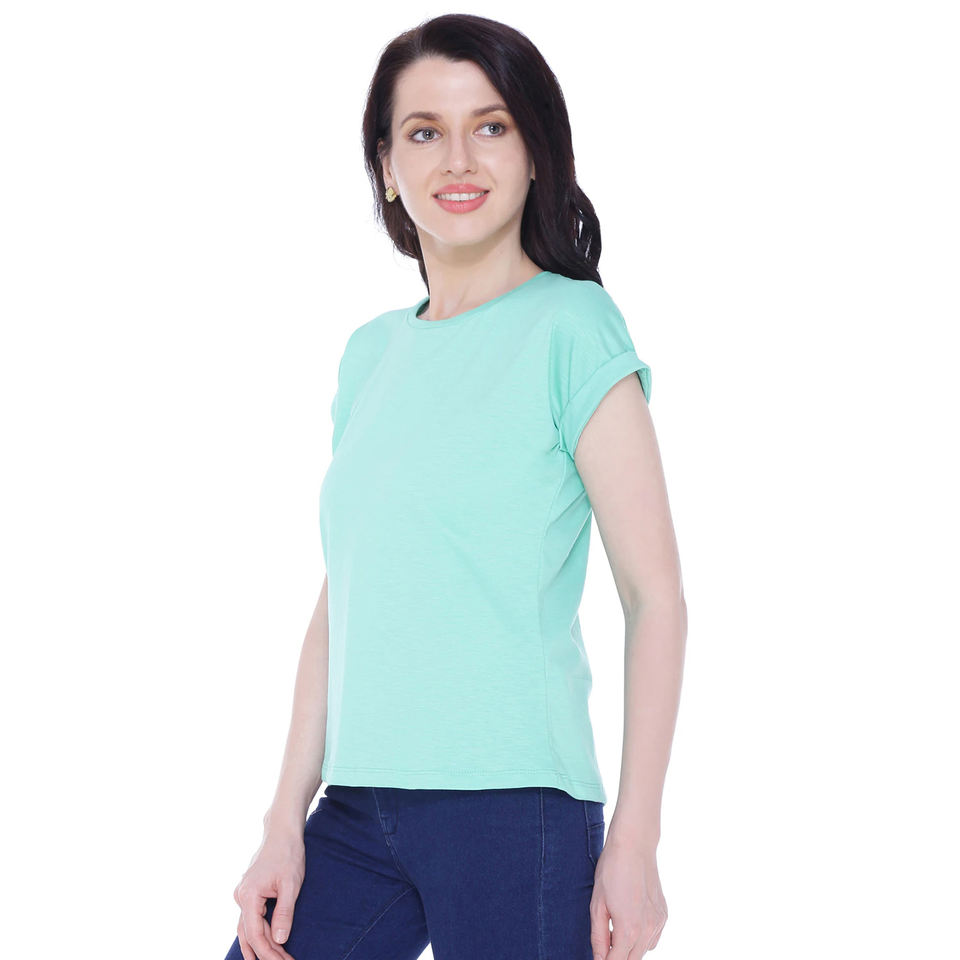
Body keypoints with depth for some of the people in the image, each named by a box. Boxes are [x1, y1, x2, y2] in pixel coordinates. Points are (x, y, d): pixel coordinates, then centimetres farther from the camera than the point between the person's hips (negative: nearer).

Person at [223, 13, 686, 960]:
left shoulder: (571, 326, -4)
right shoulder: (371, 353, 13)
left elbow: (655, 596, -7)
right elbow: (338, 604, 14)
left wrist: (635, 842, -11)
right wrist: (286, 820, 9)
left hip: (511, 800, -5)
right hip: (359, 808, 5)